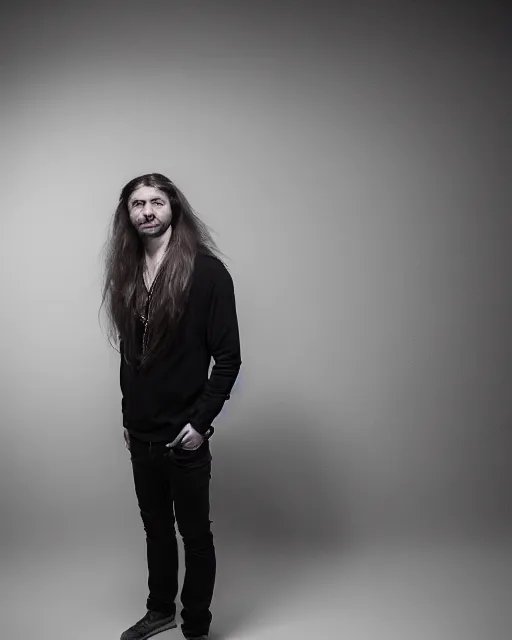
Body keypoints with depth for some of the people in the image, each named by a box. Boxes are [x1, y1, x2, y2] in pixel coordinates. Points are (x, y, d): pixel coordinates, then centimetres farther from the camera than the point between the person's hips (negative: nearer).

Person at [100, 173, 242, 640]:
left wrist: (200, 420, -14)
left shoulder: (207, 272, -11)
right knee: (156, 527, 20)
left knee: (194, 532, 11)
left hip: (184, 435, -5)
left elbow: (228, 358, -12)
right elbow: (129, 354, 10)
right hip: (141, 434, 5)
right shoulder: (126, 273, 6)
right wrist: (128, 417, 11)